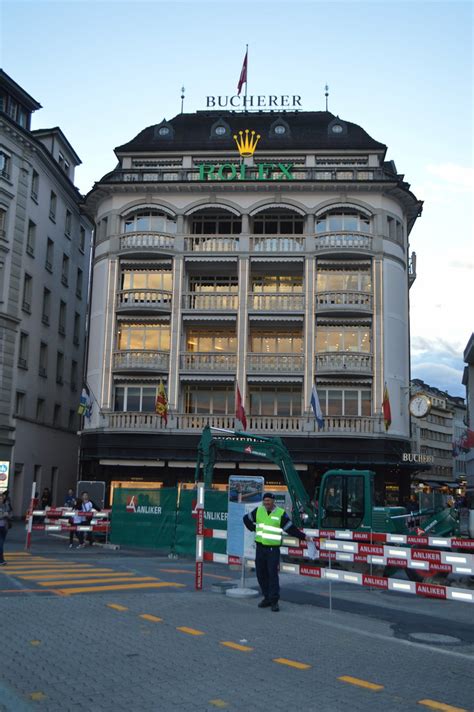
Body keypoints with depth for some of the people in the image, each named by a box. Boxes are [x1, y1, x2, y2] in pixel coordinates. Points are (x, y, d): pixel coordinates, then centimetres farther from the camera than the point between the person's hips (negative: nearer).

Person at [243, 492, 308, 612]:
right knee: (261, 574, 8)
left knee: (273, 574, -10)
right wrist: (254, 529, 15)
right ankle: (267, 597, 21)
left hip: (273, 549, -4)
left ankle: (274, 601, -4)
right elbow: (246, 519, 22)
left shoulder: (281, 513, -5)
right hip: (260, 547, 4)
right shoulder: (258, 511, 6)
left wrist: (303, 536, -9)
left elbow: (290, 528, -3)